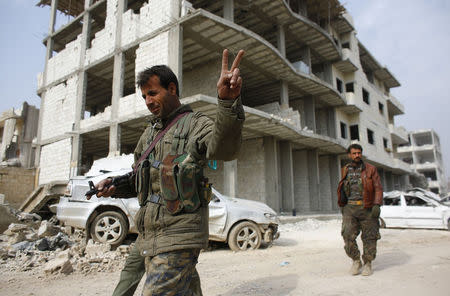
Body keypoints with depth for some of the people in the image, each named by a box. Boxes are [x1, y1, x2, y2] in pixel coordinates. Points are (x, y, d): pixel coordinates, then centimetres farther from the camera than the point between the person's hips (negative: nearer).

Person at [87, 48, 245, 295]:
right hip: (146, 237, 7)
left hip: (177, 238, -7)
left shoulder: (194, 124, -7)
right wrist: (114, 185, 3)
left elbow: (224, 148, -30)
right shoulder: (150, 133, 17)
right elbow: (138, 179, 24)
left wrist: (228, 101, -47)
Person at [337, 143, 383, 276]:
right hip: (350, 208, 2)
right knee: (348, 235, -9)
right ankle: (356, 261, 10)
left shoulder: (370, 169, 4)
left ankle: (368, 264, 19)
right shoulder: (346, 170, 13)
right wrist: (342, 205, 15)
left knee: (369, 237, 3)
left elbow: (378, 188, -1)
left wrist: (377, 205, -14)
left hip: (367, 208, -2)